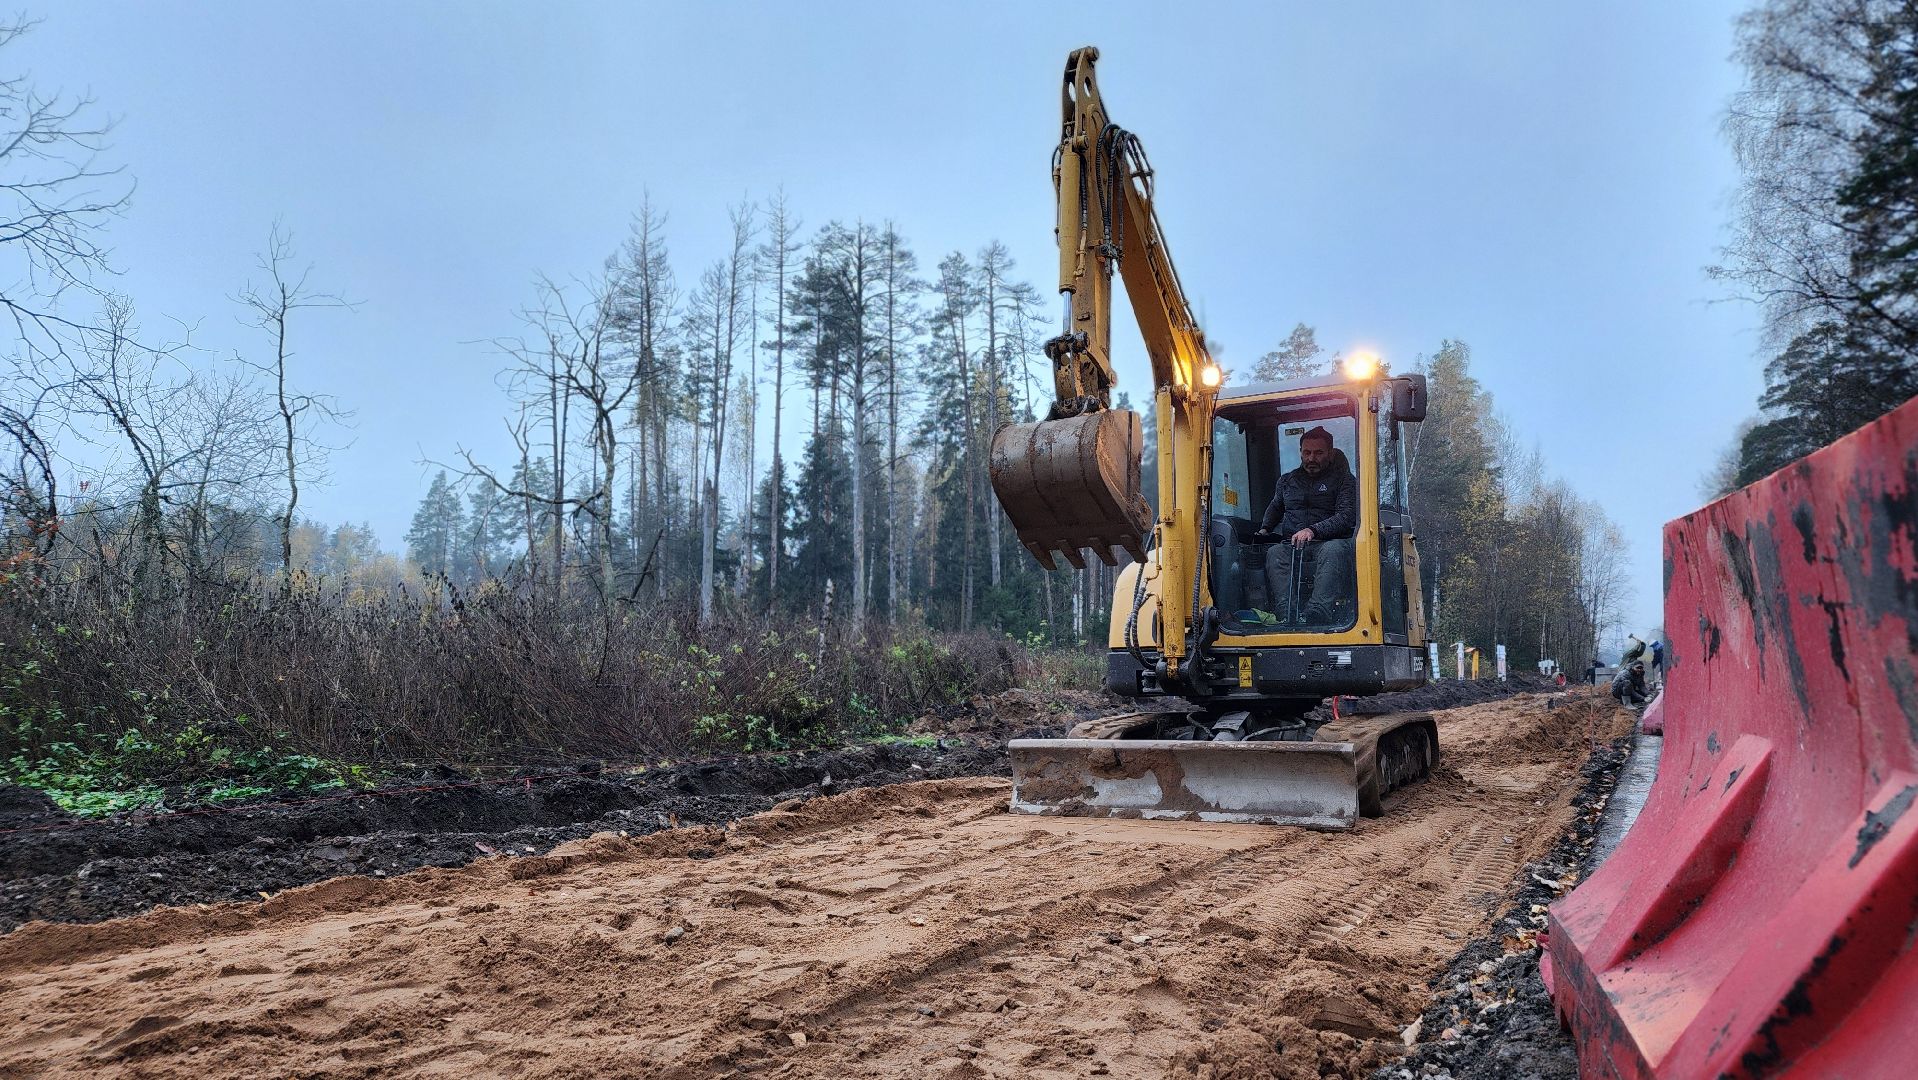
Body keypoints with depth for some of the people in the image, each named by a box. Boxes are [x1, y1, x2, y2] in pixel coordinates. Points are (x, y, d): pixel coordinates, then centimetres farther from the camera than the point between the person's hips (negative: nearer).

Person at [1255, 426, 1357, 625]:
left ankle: (1317, 615, -57)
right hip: (1292, 545, 3)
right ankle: (1287, 615, -52)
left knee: (1334, 550, -40)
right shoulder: (1287, 480, 26)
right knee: (1275, 554, -33)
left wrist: (1313, 530, -18)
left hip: (1327, 543, -3)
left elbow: (1347, 516, -4)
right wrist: (1264, 530, 26)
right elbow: (1275, 508, 45)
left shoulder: (1344, 480, 11)